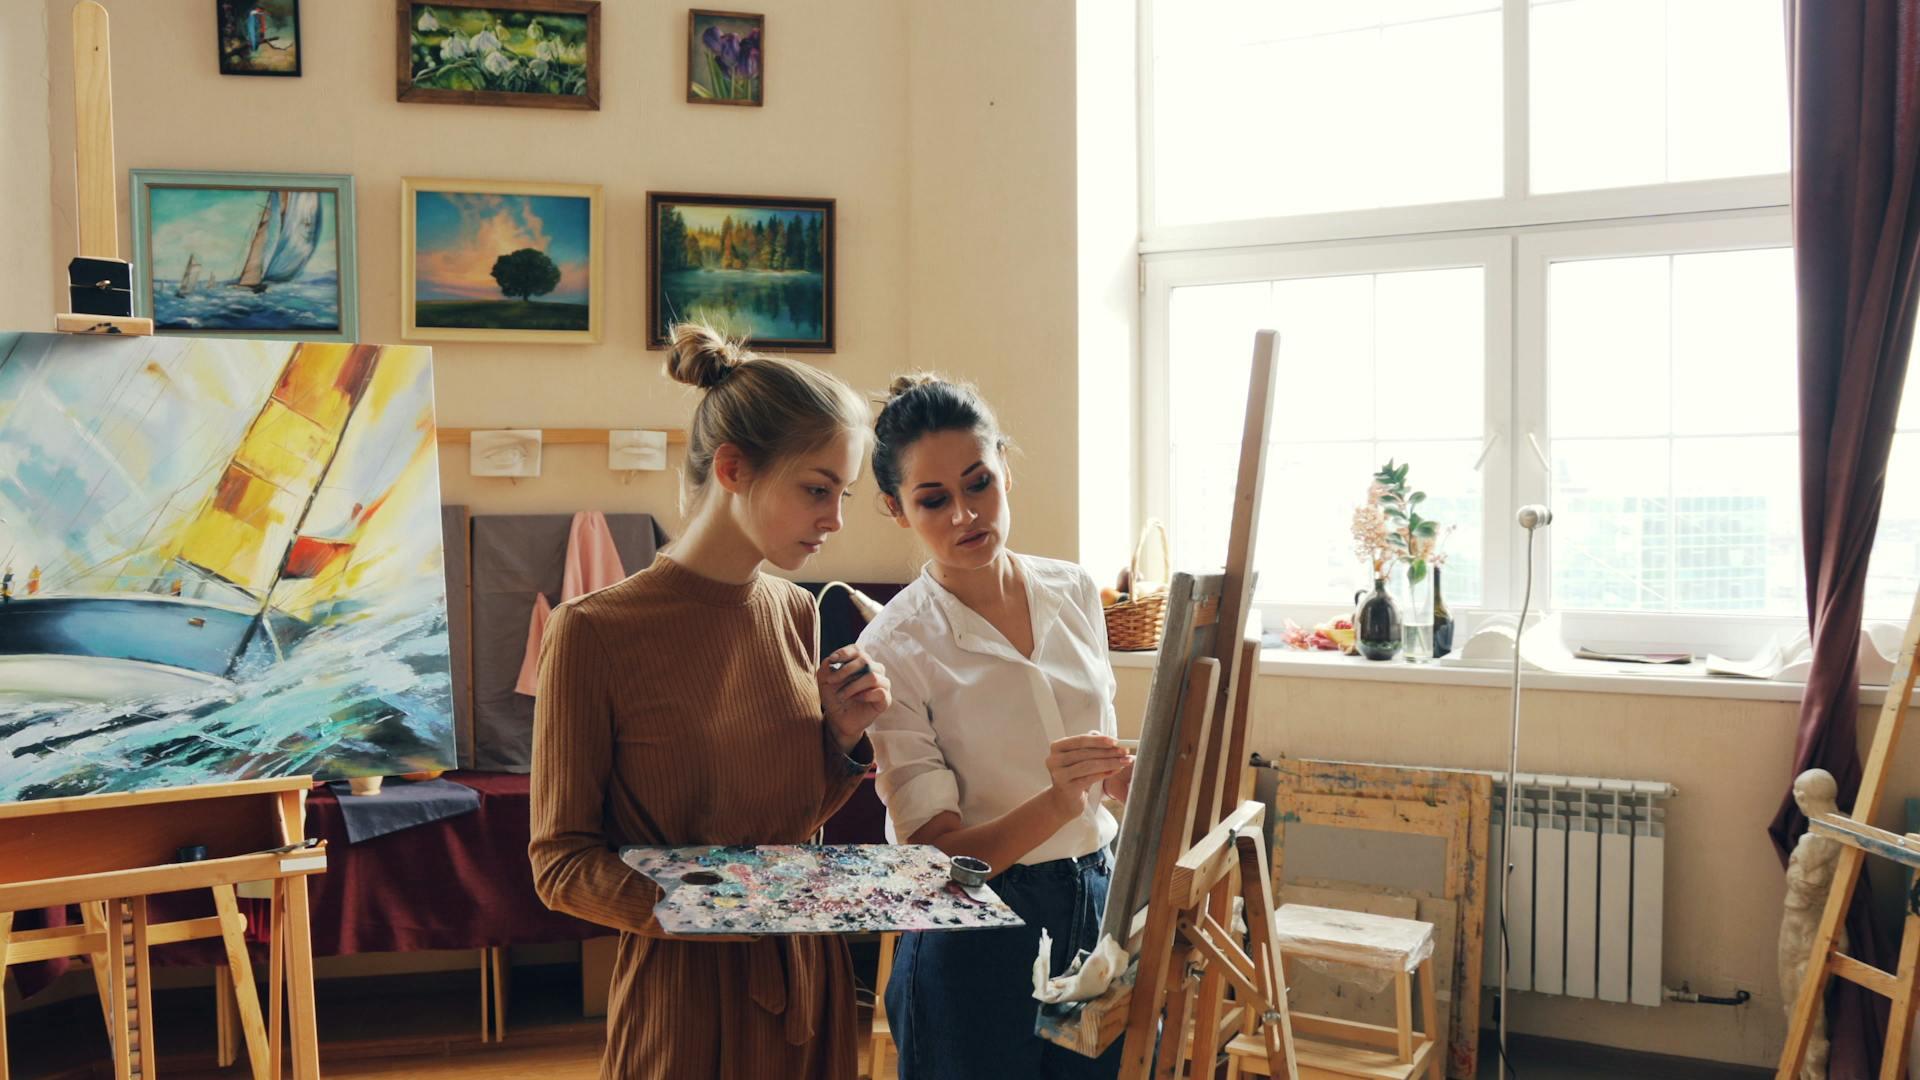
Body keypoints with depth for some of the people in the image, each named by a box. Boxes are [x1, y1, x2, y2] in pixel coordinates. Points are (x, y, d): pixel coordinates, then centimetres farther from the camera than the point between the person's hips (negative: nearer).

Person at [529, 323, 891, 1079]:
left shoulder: (794, 614, 4)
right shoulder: (594, 632, -14)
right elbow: (560, 864, -11)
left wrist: (841, 735, -4)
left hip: (807, 984, 6)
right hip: (685, 996, -5)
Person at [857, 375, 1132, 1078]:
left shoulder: (1074, 593, 2)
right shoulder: (894, 650, -15)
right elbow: (935, 856, -17)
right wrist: (1057, 803, -31)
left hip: (1099, 898, 5)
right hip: (978, 937, -5)